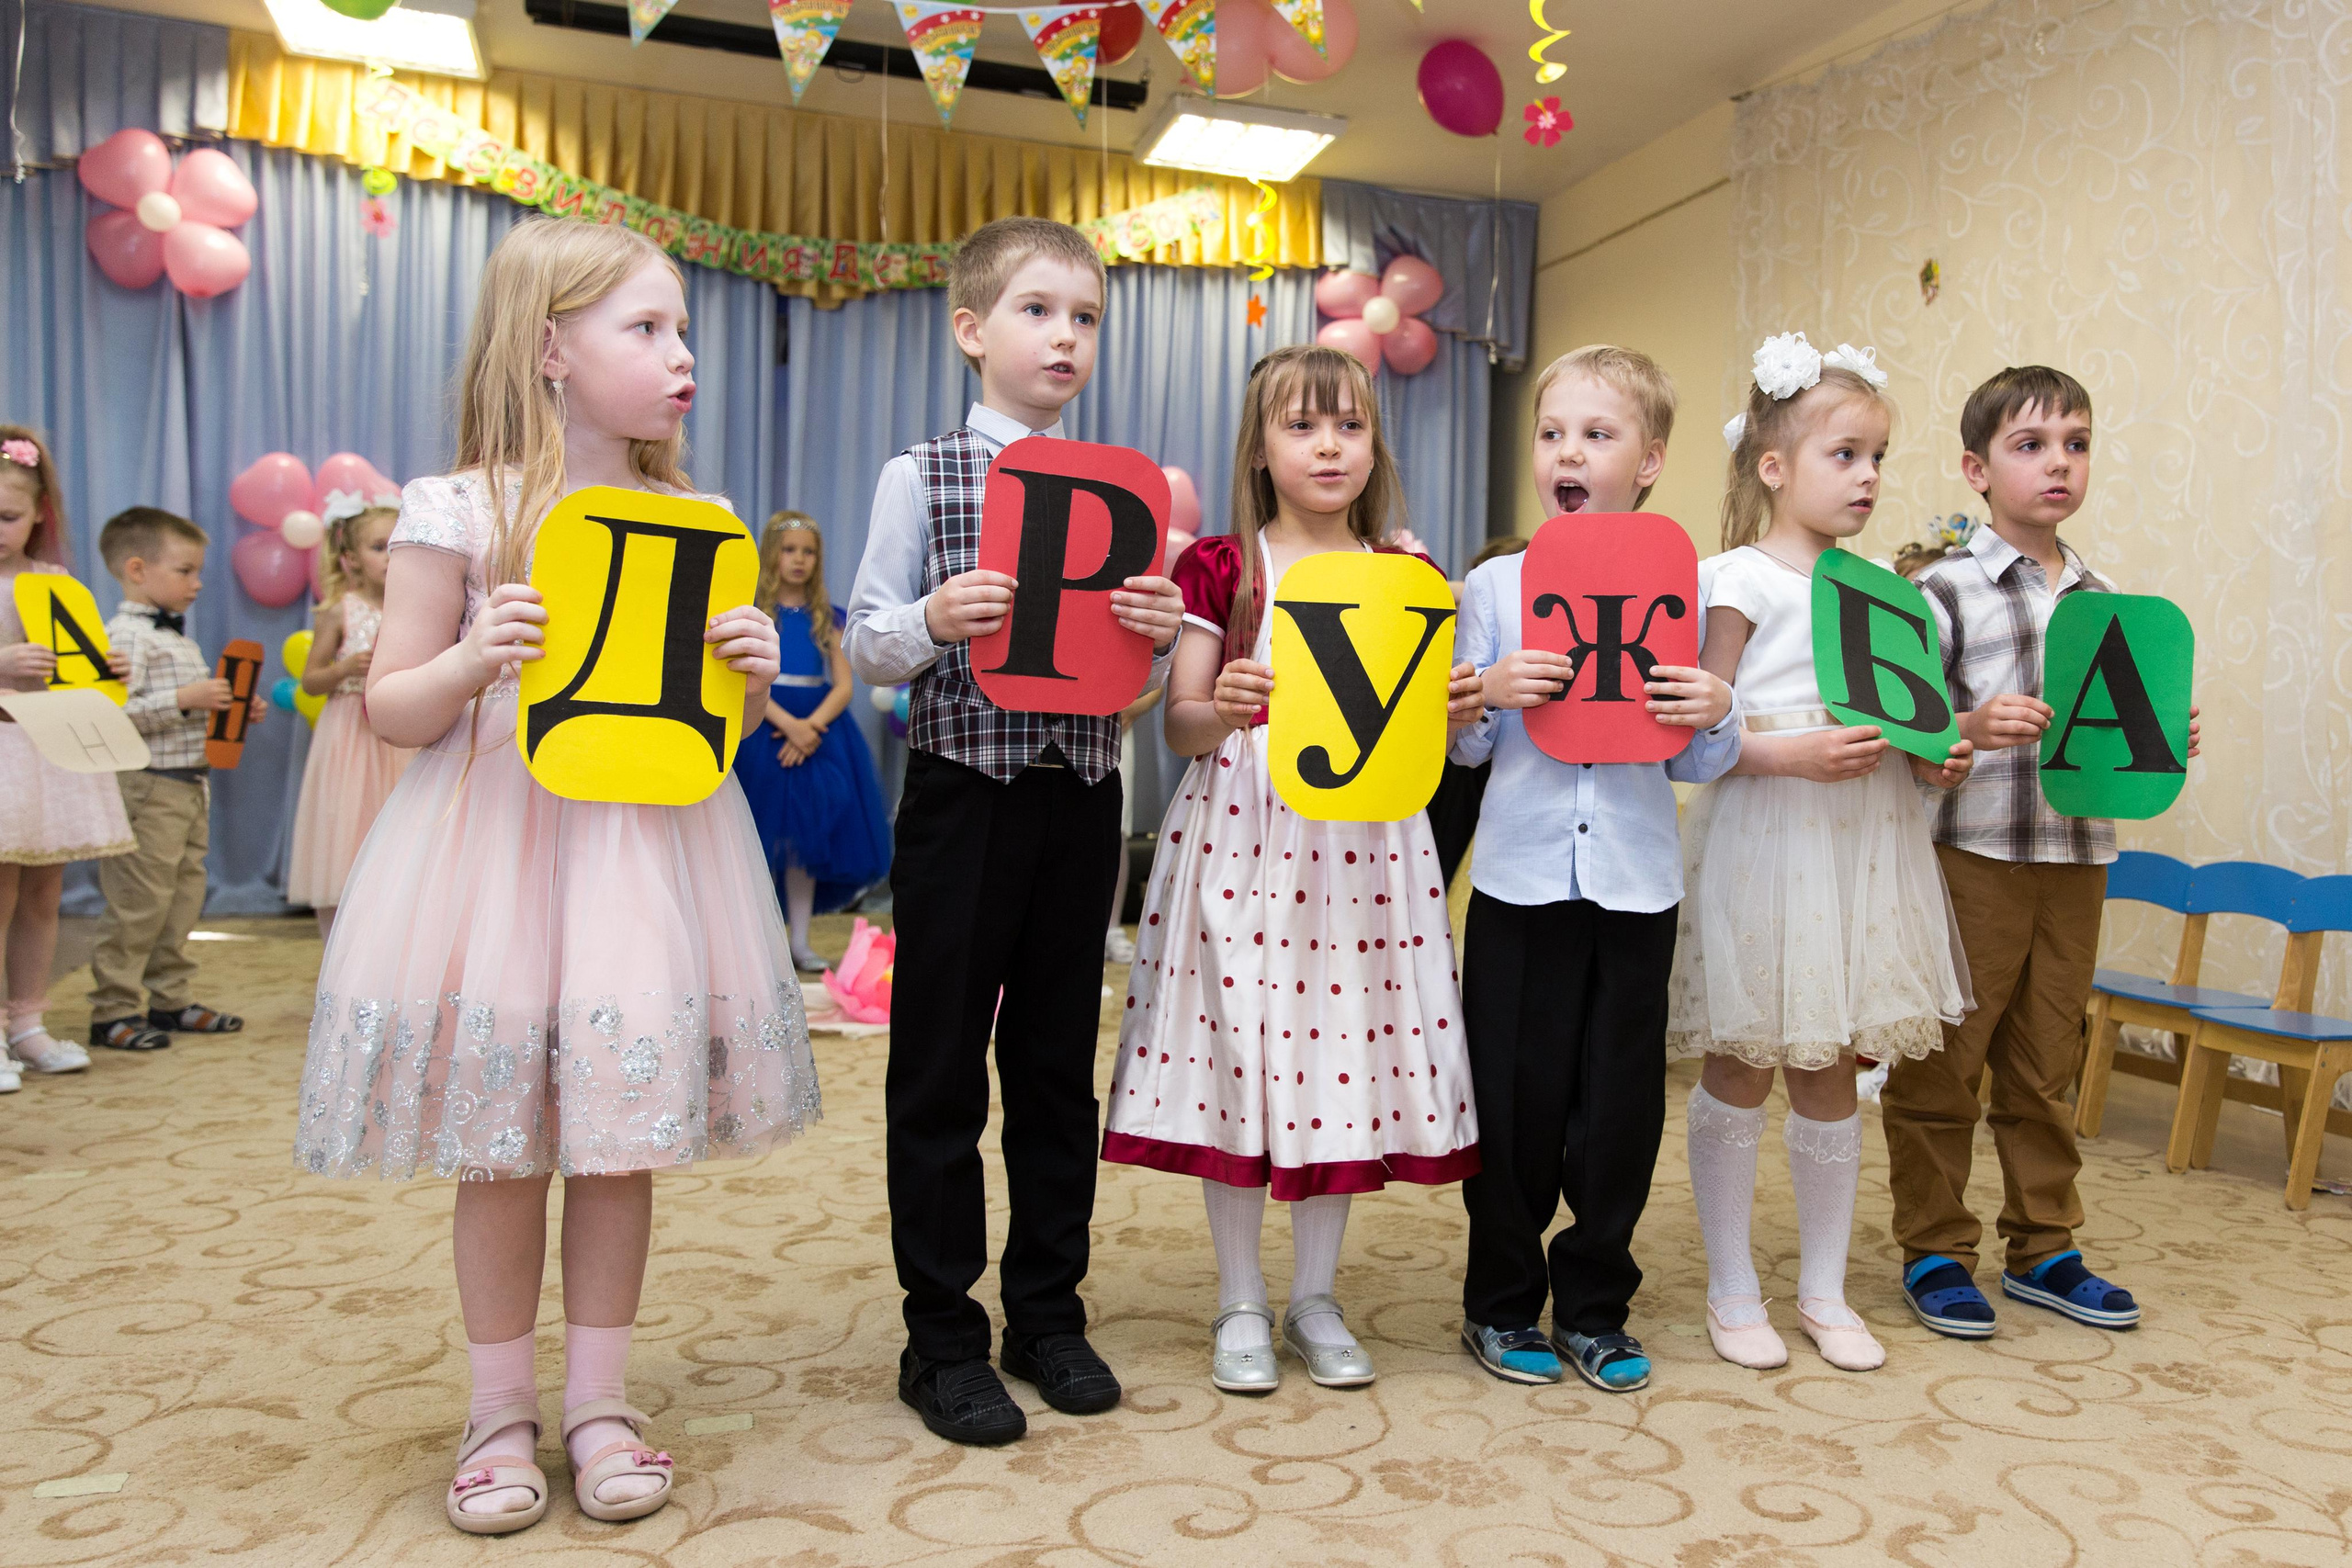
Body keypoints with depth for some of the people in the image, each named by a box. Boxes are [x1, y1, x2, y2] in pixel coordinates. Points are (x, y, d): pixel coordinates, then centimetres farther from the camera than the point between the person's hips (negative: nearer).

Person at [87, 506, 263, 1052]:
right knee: (138, 903, -5)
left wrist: (237, 711, 11)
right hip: (147, 787, -10)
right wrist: (185, 699, -27)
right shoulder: (126, 636, -12)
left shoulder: (181, 638, 18)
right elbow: (116, 713, -25)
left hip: (192, 785, 10)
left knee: (183, 899, 14)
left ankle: (170, 1001, 23)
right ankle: (112, 1011, 5)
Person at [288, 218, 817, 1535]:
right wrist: (474, 662, -19)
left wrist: (753, 673, -9)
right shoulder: (458, 514, -4)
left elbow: (723, 720, 12)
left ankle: (601, 1402, 24)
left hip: (649, 845, 3)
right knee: (500, 1145, 6)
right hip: (498, 838, -2)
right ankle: (502, 1411, 25)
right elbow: (394, 710, 0)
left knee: (626, 1136, 7)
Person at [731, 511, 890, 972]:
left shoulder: (826, 618, 10)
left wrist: (812, 726, -14)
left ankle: (800, 942, 11)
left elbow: (843, 684, 3)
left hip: (818, 730, 3)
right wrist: (789, 724, -20)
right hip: (763, 730, -3)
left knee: (807, 839, 5)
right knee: (766, 842, -1)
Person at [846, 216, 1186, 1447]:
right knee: (940, 1067, 4)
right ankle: (943, 1336, 19)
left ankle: (1047, 1312, 27)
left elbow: (1138, 674, 10)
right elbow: (867, 649, -1)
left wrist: (1163, 632, -11)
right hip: (964, 792, -3)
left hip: (1079, 795, 3)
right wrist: (933, 621, -21)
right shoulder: (921, 476, 0)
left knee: (1058, 1061, 12)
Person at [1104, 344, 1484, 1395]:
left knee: (1346, 1057, 6)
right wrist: (1226, 708, -22)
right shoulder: (1219, 567, 3)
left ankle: (1317, 1298, 24)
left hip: (1363, 842, 2)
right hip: (1240, 834, -2)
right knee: (1235, 1050, 1)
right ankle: (1241, 1304, 19)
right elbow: (1179, 726, -2)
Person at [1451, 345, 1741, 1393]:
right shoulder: (1494, 587, 2)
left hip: (1635, 879, 1)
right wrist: (1488, 691, -16)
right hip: (1521, 872, -1)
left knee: (1621, 1097, 8)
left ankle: (1595, 1307, 26)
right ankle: (1501, 1304, 24)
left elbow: (1696, 765, 6)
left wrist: (1716, 713, -15)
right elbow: (1462, 745, 4)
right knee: (1515, 1094, 6)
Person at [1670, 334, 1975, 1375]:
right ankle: (1732, 1292, 19)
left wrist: (1931, 760, 3)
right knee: (1741, 1065, 4)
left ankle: (1825, 1290, 27)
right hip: (1763, 844, -6)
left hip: (1860, 844, 6)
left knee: (1831, 1070, 13)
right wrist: (1793, 753, -24)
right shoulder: (1740, 578, -7)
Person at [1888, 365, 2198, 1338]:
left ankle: (2043, 1248, 28)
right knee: (1942, 1063, 3)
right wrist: (1970, 729, -30)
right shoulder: (1945, 590, -7)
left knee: (2046, 1066, 14)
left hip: (2076, 857, 6)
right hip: (1971, 854, -5)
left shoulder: (2102, 598, 11)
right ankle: (1934, 1251, 17)